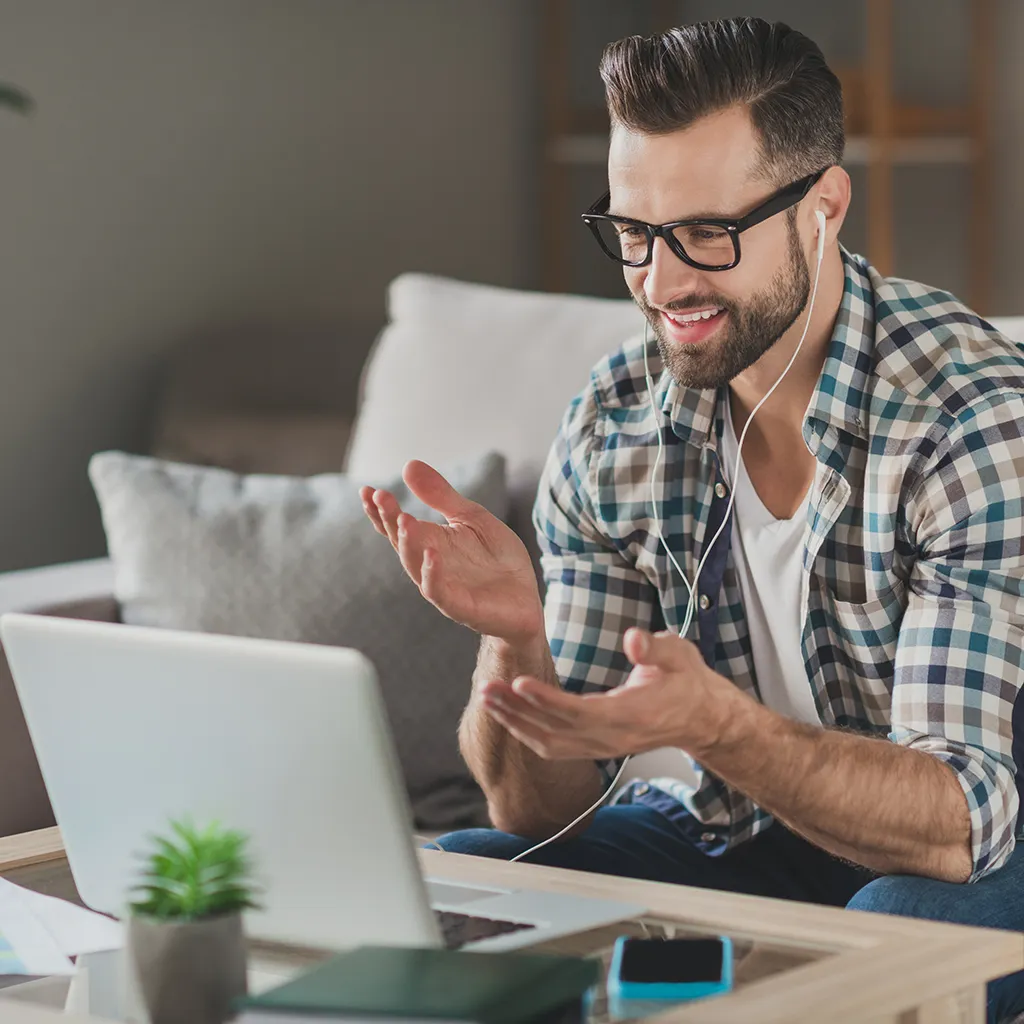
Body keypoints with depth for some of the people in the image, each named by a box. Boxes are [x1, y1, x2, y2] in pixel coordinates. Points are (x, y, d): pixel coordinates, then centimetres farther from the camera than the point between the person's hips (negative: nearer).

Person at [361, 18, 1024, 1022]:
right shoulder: (611, 427, -7)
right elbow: (543, 809, -6)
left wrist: (714, 724, -47)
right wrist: (512, 640, -28)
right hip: (729, 834, 4)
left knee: (893, 932, -37)